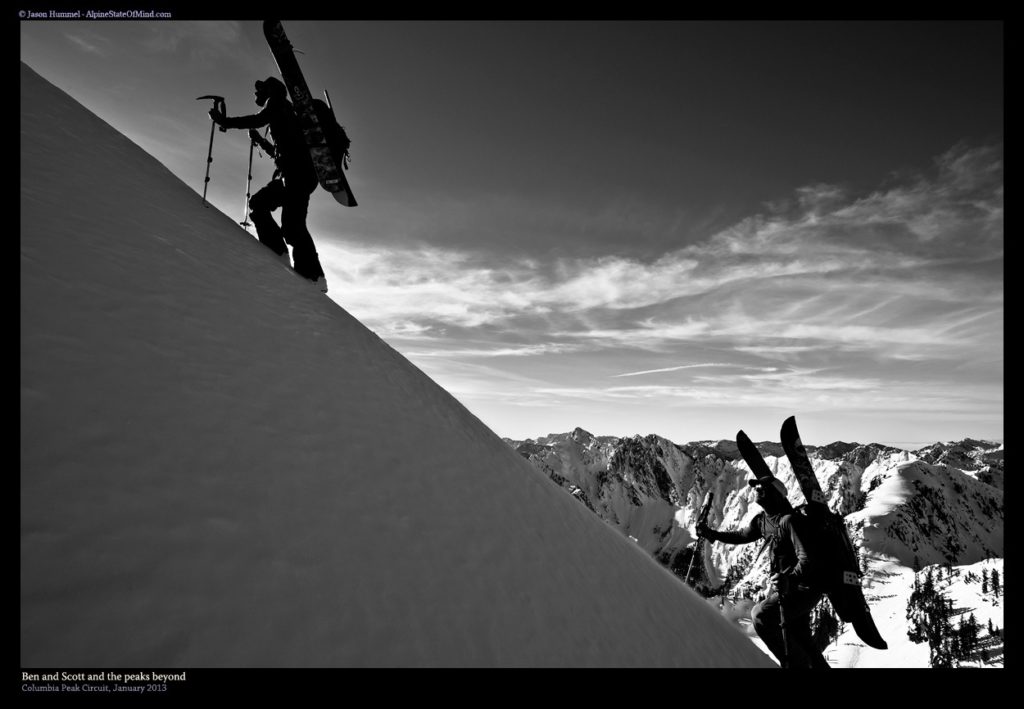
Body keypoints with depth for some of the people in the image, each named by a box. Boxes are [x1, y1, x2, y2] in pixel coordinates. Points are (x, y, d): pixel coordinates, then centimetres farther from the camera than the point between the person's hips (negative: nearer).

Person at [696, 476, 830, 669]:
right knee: (800, 638, 17)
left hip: (804, 586, -9)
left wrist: (789, 579, -48)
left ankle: (798, 662, -6)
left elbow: (807, 558, -31)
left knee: (761, 615, -19)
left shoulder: (789, 520, -24)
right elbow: (743, 536, 21)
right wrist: (712, 534, 15)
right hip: (783, 583, 9)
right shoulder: (762, 520, 2)